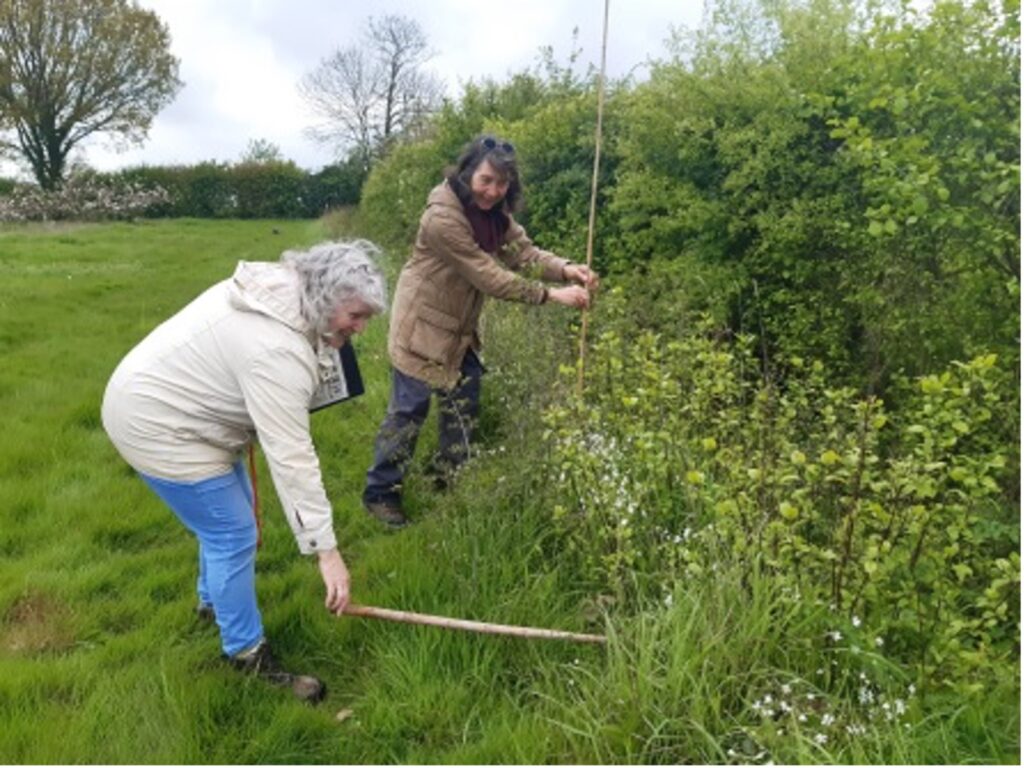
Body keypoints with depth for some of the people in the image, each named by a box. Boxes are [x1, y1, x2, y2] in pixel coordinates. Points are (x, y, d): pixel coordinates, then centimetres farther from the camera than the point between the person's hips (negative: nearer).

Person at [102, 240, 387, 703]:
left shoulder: (279, 286, -4)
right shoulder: (278, 351, -32)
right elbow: (291, 457, -34)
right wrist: (326, 550, -31)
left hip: (159, 397, 10)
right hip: (157, 424, -10)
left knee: (227, 512, 21)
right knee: (233, 534, -4)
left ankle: (213, 601, 42)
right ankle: (247, 655, 11)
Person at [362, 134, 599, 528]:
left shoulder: (494, 211, -1)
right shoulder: (442, 216, -28)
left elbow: (523, 251, -6)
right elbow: (488, 276, -30)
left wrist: (565, 269, -26)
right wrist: (551, 295, -30)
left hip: (460, 326, 8)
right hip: (424, 324, -8)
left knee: (464, 403, 14)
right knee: (410, 408, -3)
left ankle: (448, 480, 32)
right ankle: (380, 493, 12)